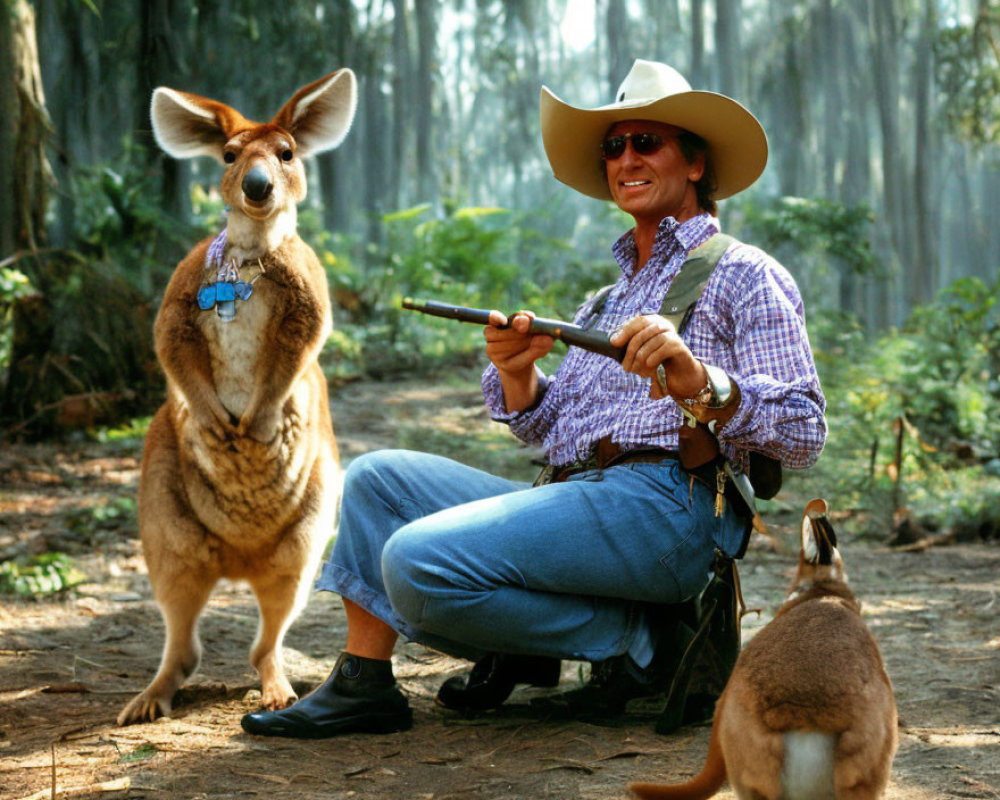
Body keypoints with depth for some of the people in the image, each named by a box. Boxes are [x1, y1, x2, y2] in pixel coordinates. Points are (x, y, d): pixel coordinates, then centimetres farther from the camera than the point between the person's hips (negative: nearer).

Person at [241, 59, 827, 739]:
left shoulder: (745, 275, 3)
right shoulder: (612, 294, 28)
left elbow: (805, 434, -10)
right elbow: (547, 427, 22)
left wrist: (700, 383, -27)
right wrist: (516, 374, 0)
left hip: (666, 504, -9)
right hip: (580, 499, 9)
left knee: (421, 561, -24)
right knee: (378, 477, 6)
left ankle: (629, 640, -9)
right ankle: (363, 684, -1)